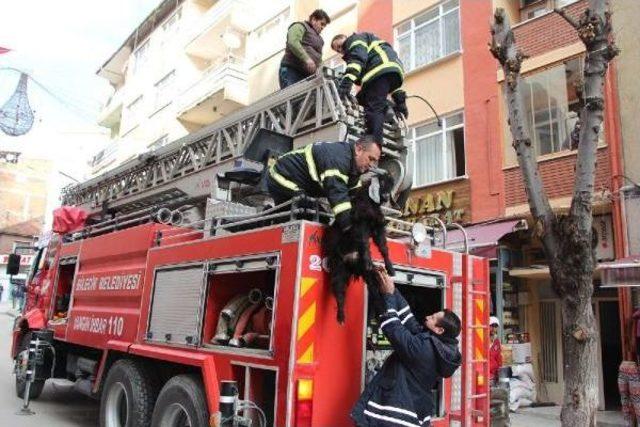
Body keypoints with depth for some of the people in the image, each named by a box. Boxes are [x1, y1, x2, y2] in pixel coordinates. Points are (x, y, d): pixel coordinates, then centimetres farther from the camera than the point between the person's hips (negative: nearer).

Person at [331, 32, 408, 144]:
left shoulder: (355, 38, 13)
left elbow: (358, 58, -11)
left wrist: (347, 81, -24)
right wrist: (397, 94, 25)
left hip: (382, 69, -10)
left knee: (373, 108, -19)